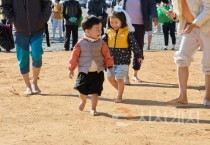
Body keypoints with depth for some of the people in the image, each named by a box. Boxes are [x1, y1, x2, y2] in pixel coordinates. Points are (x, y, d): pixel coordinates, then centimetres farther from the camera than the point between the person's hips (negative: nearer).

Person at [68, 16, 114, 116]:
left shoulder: (101, 43, -1)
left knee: (95, 91, 1)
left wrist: (110, 67, -4)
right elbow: (74, 56, -2)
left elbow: (107, 56, 3)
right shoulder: (81, 43, -7)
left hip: (98, 72, 1)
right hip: (84, 72, -1)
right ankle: (83, 101, 37)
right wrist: (71, 69, -1)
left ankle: (93, 108, 16)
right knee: (82, 90, 4)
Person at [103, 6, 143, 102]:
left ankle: (119, 96, 14)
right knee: (110, 78, 9)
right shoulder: (109, 32, 3)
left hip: (123, 61, -5)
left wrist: (139, 56, -10)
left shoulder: (127, 32, -9)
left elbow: (134, 45, -8)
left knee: (119, 78, -4)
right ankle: (120, 90, 33)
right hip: (112, 60, 5)